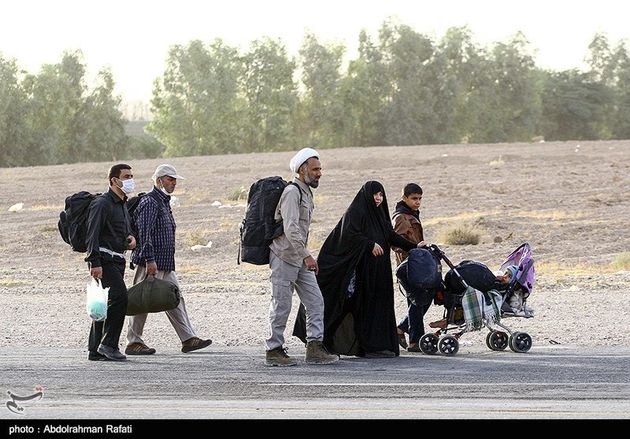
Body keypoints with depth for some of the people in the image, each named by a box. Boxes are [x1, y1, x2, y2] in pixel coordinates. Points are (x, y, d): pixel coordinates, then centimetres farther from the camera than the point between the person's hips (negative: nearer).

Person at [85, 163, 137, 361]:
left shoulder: (123, 204, 19)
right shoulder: (102, 203, -11)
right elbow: (92, 235, -18)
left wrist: (131, 238, 9)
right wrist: (95, 263, -26)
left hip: (117, 260, 9)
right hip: (103, 259, -9)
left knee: (105, 304, 9)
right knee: (119, 296, -19)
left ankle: (95, 350, 12)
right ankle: (108, 344, -16)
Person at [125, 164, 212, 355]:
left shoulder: (164, 202, 20)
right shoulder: (150, 202, -12)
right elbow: (144, 232, -20)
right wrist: (149, 260, -25)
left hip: (165, 264, 10)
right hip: (152, 264, -10)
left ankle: (188, 339, 8)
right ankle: (133, 342, 1)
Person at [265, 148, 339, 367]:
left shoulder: (306, 192, 16)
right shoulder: (292, 192, -15)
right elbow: (290, 229, -25)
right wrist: (306, 255, -29)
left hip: (300, 259, 9)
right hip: (284, 256, -9)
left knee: (315, 301, 3)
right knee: (281, 306, -4)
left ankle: (315, 348, 2)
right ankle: (273, 351, 4)